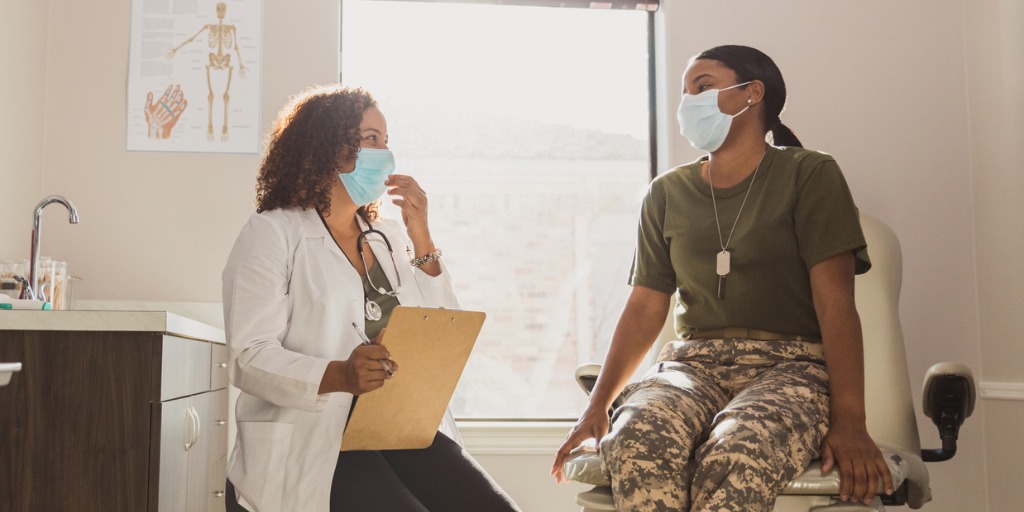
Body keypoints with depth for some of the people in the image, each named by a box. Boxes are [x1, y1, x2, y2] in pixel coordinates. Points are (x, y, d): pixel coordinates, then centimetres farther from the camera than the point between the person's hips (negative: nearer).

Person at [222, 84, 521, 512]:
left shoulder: (389, 236, 18)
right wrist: (340, 376, -28)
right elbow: (249, 358, -10)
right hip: (314, 439, -5)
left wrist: (421, 238, 5)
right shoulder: (272, 234, 0)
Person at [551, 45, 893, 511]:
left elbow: (834, 301, -5)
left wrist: (849, 421, -16)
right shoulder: (667, 194, 17)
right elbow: (645, 307, 12)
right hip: (693, 363, 3)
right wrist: (597, 406, 1)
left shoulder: (809, 175, 4)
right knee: (633, 444, -32)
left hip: (790, 367, -3)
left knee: (734, 459, -37)